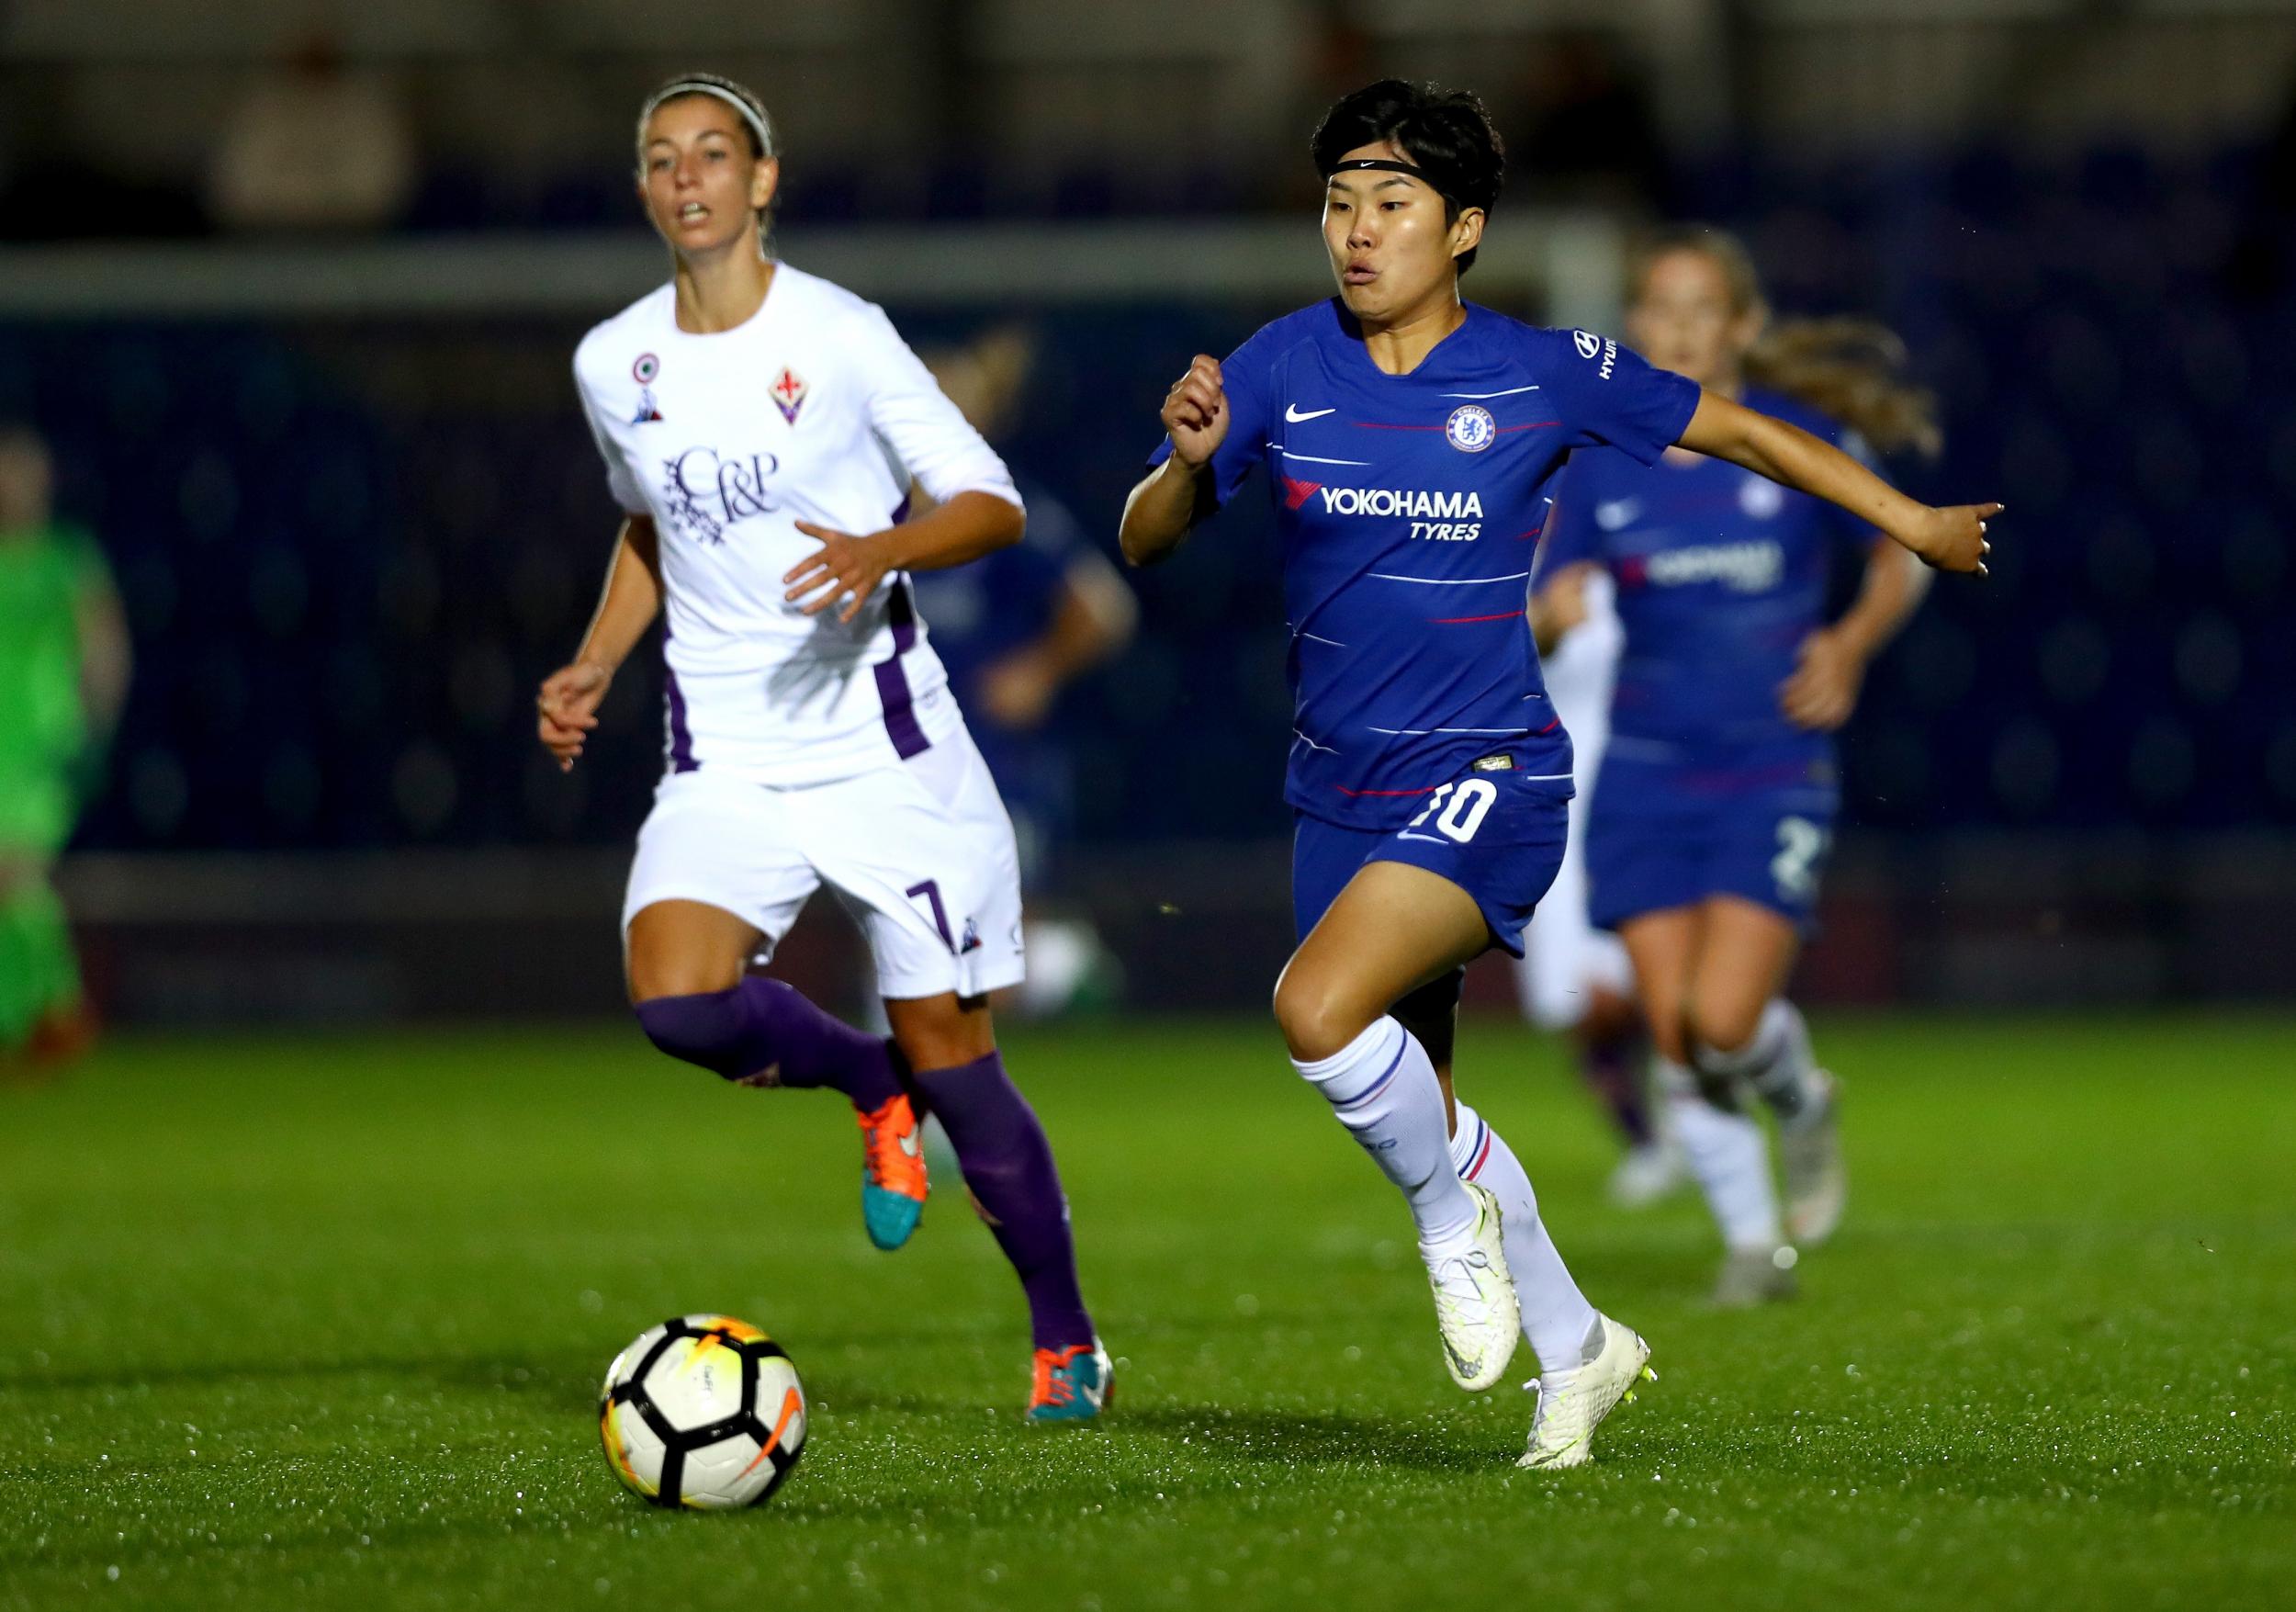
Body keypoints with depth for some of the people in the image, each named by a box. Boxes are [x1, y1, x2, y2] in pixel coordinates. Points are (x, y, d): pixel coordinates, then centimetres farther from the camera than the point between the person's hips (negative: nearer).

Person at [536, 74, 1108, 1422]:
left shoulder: (839, 336, -8)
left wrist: (884, 550, -25)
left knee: (950, 1051, -4)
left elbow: (993, 505, -6)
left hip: (884, 744, -3)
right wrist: (596, 665, 11)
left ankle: (1066, 1342, 15)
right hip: (725, 764, 3)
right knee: (676, 998, -23)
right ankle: (873, 1088, 9)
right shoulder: (614, 366, 5)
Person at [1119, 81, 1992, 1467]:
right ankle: (1577, 1347, 32)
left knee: (1321, 1007, -29)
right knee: (1414, 1109, 11)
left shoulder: (1547, 374, -7)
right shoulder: (1285, 367, -1)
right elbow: (1145, 543, 1)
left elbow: (1741, 432, 6)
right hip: (1339, 786, 5)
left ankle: (1455, 1211, -1)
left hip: (1486, 779, -5)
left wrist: (1917, 524, 8)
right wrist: (1189, 462, -21)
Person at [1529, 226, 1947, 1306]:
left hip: (1773, 773, -2)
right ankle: (1753, 1239, 19)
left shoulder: (1802, 443, -5)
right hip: (1646, 773, 2)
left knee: (1723, 1020, -17)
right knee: (1674, 1037, -2)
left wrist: (1854, 642, -10)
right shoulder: (1602, 464, 0)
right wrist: (1548, 616, -20)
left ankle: (1800, 1098, 19)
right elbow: (1551, 604, 3)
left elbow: (1901, 558, 8)